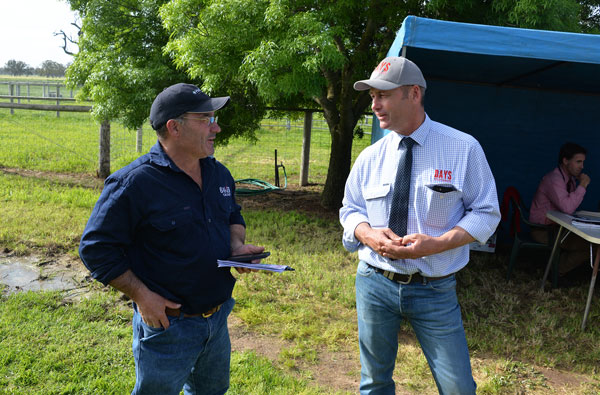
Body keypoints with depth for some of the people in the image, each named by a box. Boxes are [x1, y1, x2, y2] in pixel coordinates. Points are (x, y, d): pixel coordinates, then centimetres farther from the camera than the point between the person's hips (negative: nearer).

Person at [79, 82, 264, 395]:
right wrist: (141, 295, -20)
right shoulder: (135, 182, -21)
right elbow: (95, 248, -17)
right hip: (167, 325, -6)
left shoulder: (219, 173, 2)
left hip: (218, 318, 7)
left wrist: (237, 245, -4)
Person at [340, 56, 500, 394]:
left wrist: (436, 243, -20)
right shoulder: (370, 157, 1)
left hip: (435, 290, -2)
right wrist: (368, 234, -14)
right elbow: (350, 211, 10)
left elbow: (485, 213, -4)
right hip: (374, 283, 3)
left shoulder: (463, 148, -7)